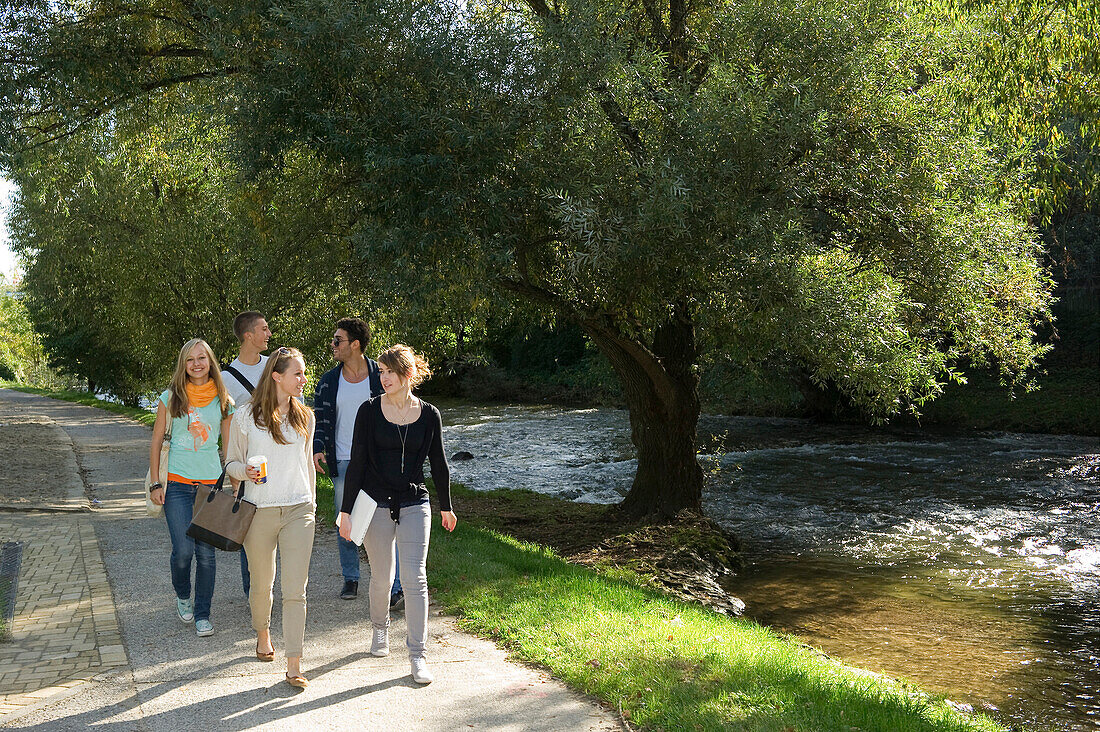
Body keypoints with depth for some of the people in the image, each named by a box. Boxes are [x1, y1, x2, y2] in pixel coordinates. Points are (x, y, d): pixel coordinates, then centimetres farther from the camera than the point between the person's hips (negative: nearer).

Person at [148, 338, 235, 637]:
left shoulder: (223, 401, 4)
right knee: (183, 550, -6)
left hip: (211, 484, 1)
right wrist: (155, 484, 1)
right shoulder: (171, 398, 1)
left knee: (206, 552, 1)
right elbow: (156, 442, 6)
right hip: (177, 483, -1)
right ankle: (183, 596, 24)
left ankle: (202, 613, 16)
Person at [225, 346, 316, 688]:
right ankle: (263, 632, 44)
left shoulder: (304, 417, 8)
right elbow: (231, 461, 6)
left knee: (295, 590, -5)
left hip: (298, 510, 1)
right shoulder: (245, 416, -2)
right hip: (259, 510, -1)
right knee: (262, 583, 14)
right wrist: (245, 471, -16)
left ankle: (294, 664, -1)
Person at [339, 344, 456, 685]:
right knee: (382, 577, 11)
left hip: (415, 505, 0)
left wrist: (446, 506, 17)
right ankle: (380, 627, 40)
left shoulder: (429, 414, -1)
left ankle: (417, 653, 2)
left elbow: (438, 463, 10)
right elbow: (357, 462, -3)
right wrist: (346, 510, -4)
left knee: (415, 578, -6)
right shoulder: (370, 411, -4)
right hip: (376, 504, 0)